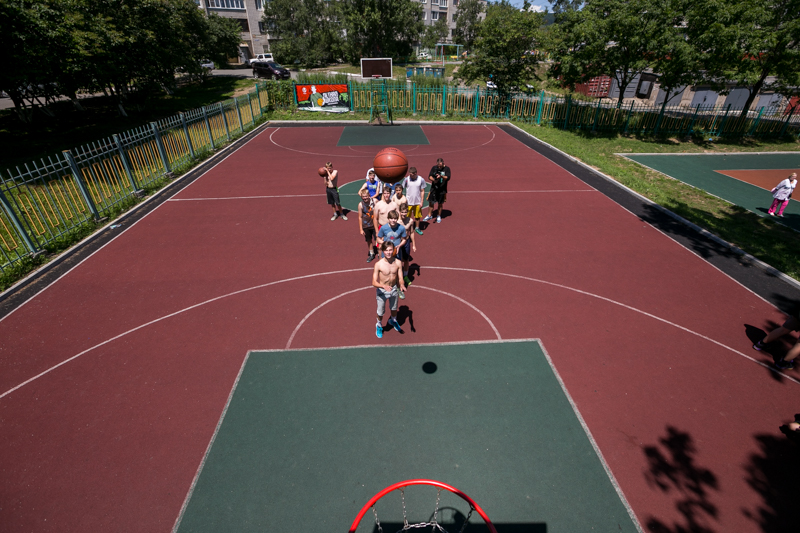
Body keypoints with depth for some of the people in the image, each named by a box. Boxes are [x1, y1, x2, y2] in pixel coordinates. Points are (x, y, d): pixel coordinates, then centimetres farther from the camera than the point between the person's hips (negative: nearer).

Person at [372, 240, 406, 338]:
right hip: (382, 291, -3)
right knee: (381, 312, 15)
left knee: (394, 308, 28)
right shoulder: (378, 265, -25)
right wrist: (384, 286, -44)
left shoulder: (398, 263, -15)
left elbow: (400, 278, -8)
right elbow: (374, 282, -26)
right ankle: (379, 326, 48)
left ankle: (393, 321, 61)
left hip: (394, 289, 4)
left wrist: (401, 285, -30)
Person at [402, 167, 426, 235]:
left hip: (418, 202, 1)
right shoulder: (406, 179, -10)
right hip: (408, 202, -1)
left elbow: (422, 191, 0)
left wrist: (421, 201, -3)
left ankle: (417, 228, 32)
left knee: (418, 216, 14)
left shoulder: (421, 180, -7)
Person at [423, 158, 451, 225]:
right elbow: (429, 176, -4)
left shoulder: (447, 168, -6)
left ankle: (439, 216, 28)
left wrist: (441, 176, -34)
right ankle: (429, 215, 26)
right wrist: (433, 180, -26)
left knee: (440, 203, 9)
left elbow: (448, 178, -16)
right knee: (431, 202, 7)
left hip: (442, 189, -2)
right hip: (434, 188, 2)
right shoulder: (434, 168, -1)